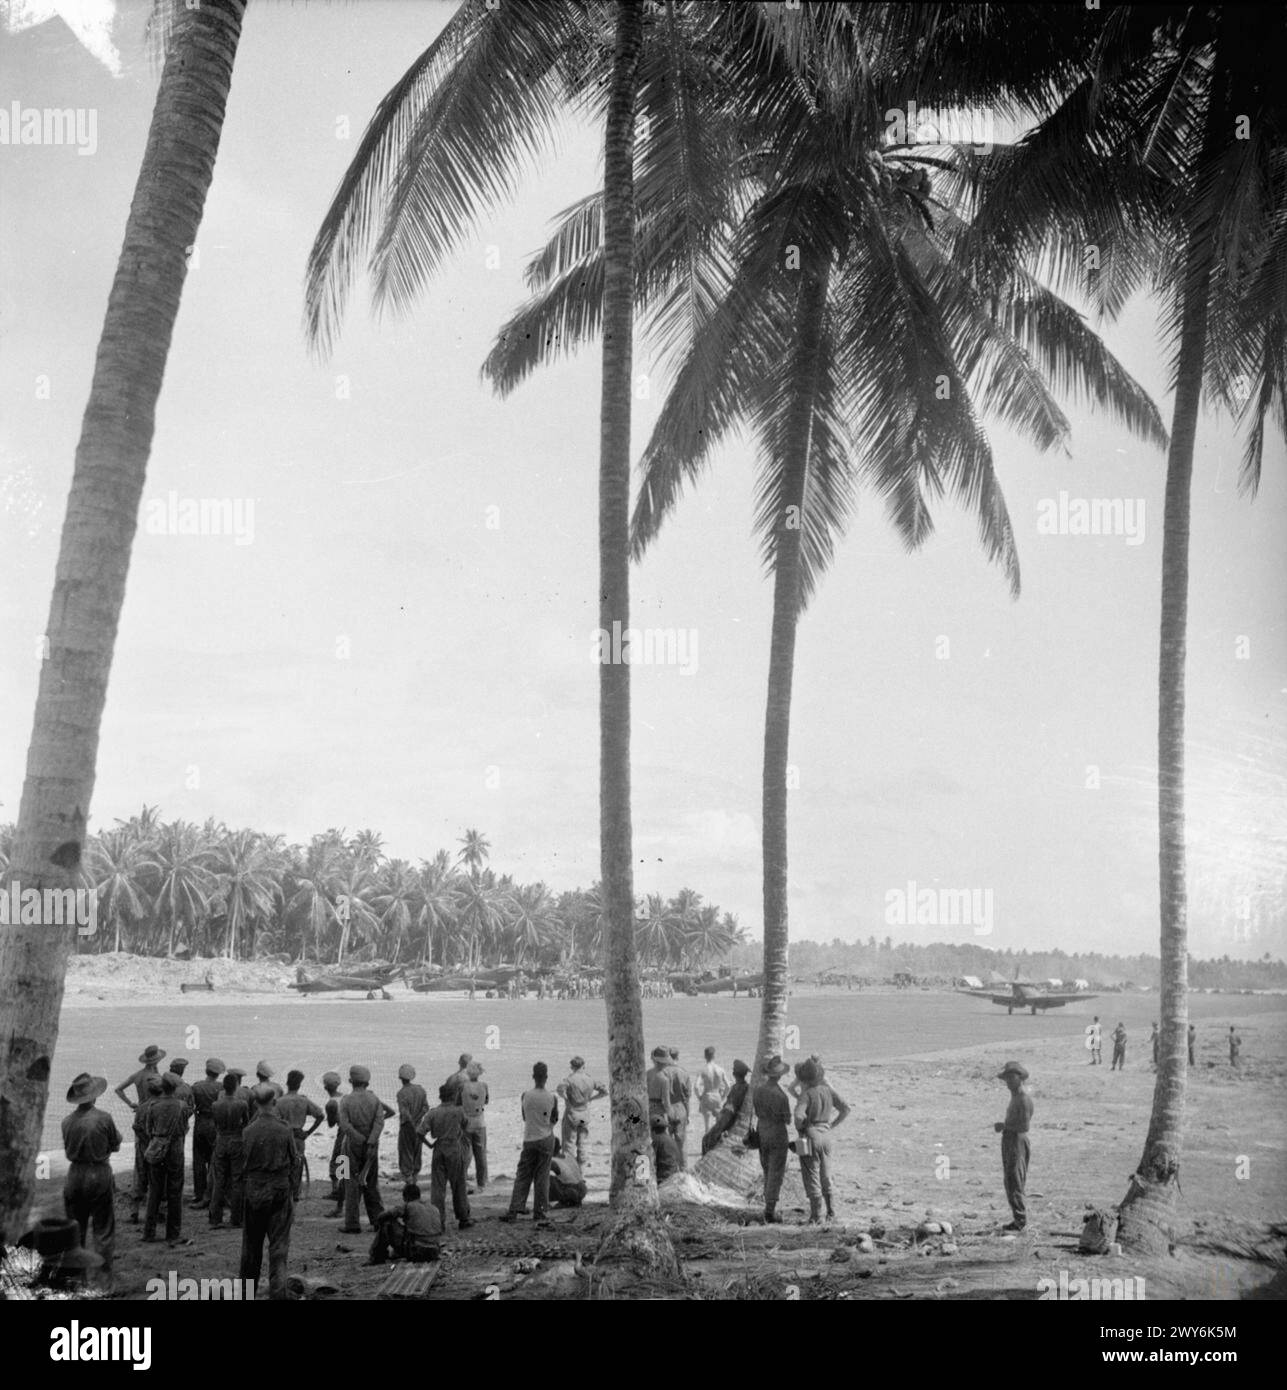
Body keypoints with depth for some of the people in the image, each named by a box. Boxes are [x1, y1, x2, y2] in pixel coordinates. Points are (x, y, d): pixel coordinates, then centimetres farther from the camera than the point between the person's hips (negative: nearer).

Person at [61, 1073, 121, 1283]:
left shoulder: (67, 1121, -5)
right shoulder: (103, 1118, -15)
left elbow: (67, 1148, 6)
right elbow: (115, 1146, -4)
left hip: (75, 1174, 3)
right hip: (100, 1174, -3)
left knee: (75, 1227, 16)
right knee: (103, 1227, 8)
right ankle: (104, 1271, 10)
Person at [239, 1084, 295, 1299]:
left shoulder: (249, 1130, -9)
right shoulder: (284, 1129, -9)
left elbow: (244, 1162, -2)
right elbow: (292, 1161, 0)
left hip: (254, 1191, 1)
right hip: (280, 1191, -1)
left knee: (251, 1243, 14)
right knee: (279, 1245, 3)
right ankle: (277, 1291, -2)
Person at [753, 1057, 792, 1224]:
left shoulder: (757, 1089, -5)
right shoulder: (781, 1095, -23)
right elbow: (788, 1119, -13)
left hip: (761, 1130, 6)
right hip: (778, 1134, -6)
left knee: (768, 1171, 19)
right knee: (776, 1174, 2)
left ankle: (769, 1206, 24)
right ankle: (770, 1210, -1)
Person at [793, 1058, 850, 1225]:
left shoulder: (807, 1094, -17)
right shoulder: (829, 1090, 0)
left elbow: (799, 1115, -30)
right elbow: (845, 1109, 0)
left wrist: (799, 1128, -9)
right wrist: (832, 1126, 7)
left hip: (810, 1136, -6)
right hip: (826, 1136, 6)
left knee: (811, 1177, 3)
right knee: (826, 1175, 19)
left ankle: (816, 1215, 3)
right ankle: (831, 1211, 21)